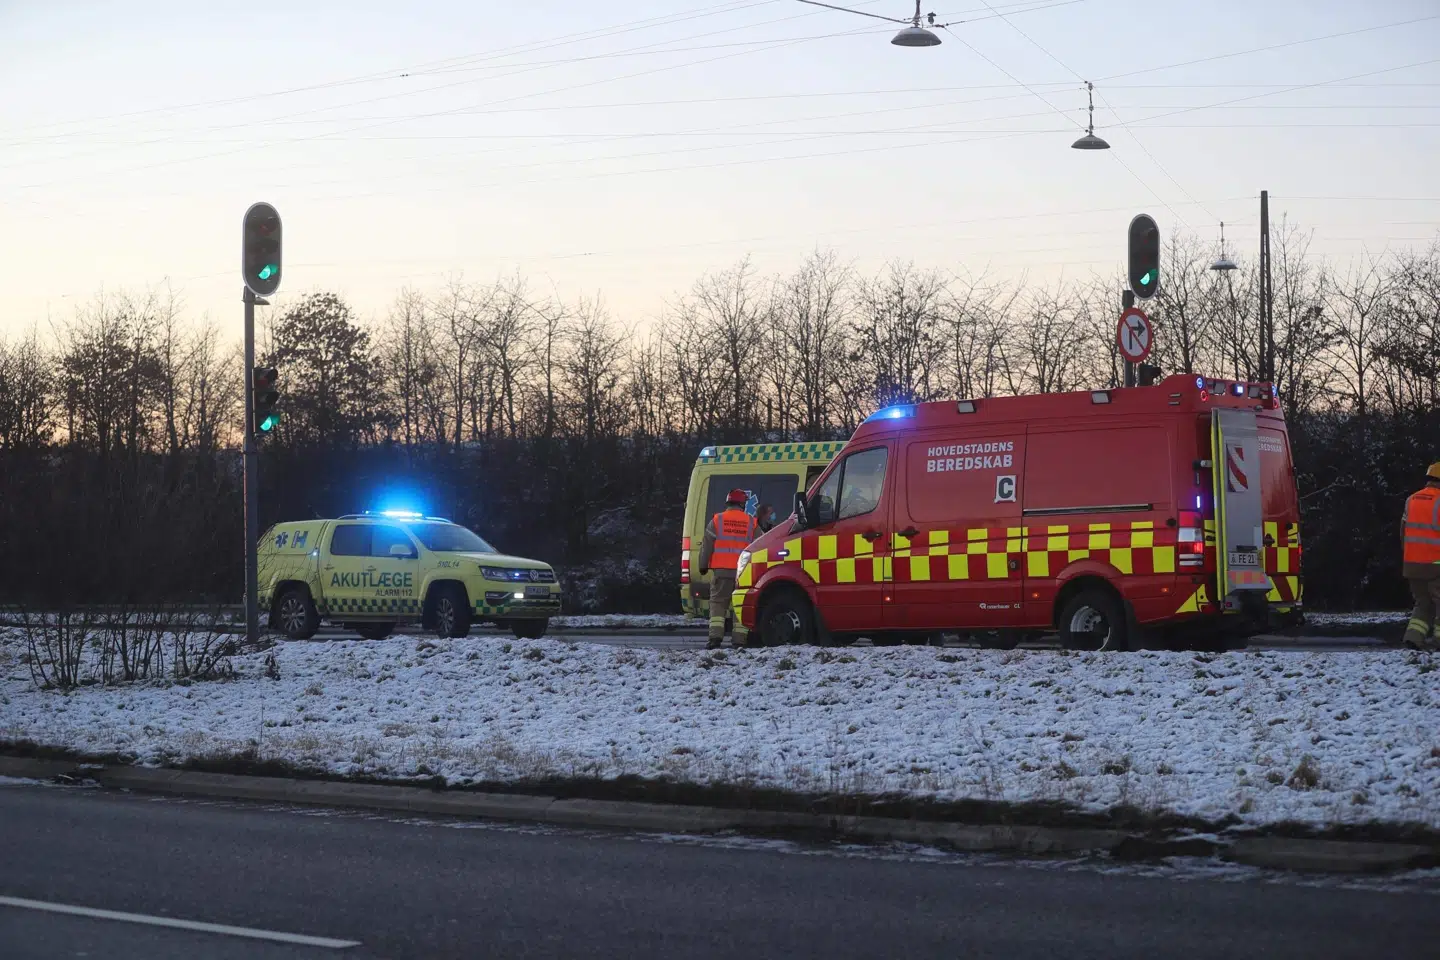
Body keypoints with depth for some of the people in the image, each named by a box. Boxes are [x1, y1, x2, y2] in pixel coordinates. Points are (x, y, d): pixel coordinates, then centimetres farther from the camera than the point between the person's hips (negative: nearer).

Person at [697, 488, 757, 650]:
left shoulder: (716, 521, 3)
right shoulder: (751, 522, 7)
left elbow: (707, 545, 4)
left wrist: (703, 566, 14)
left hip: (721, 570, -1)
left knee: (717, 602, 2)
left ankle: (715, 636, -10)